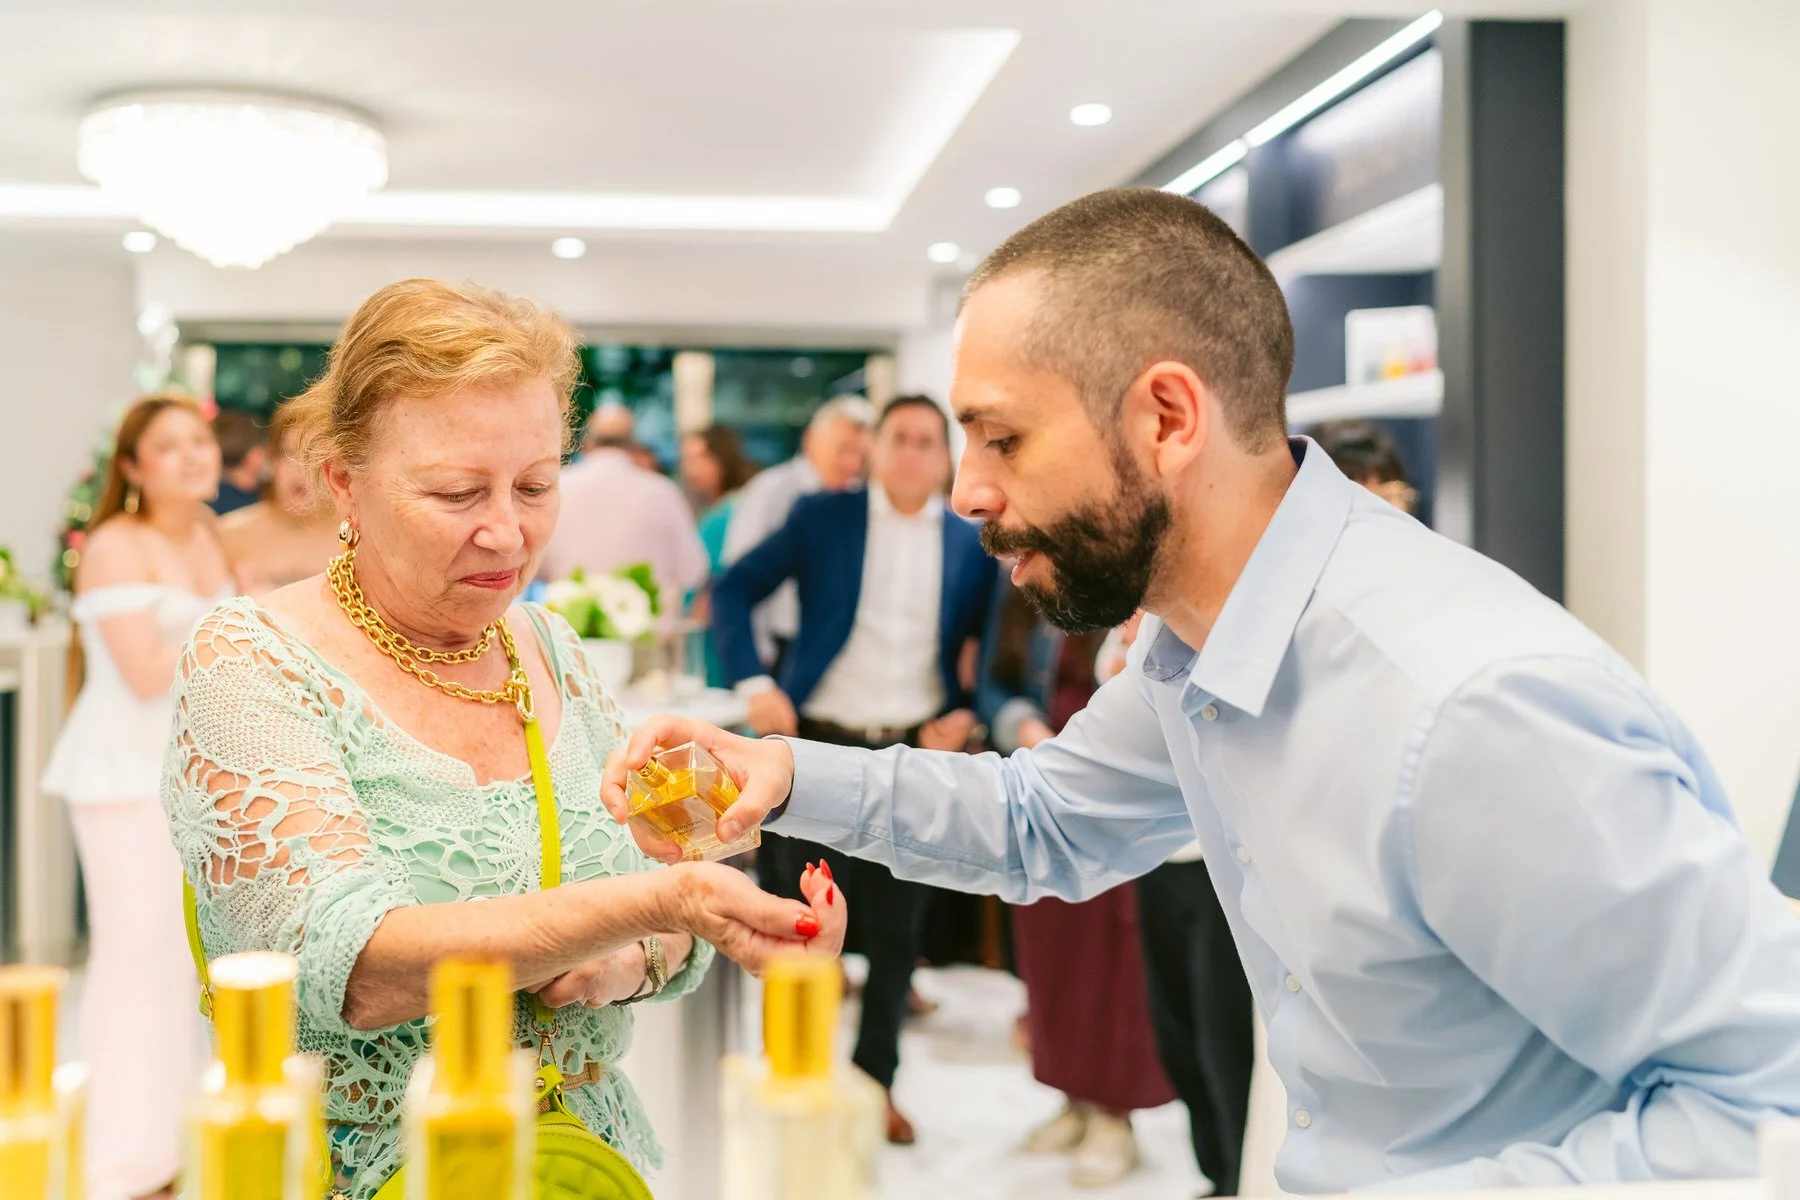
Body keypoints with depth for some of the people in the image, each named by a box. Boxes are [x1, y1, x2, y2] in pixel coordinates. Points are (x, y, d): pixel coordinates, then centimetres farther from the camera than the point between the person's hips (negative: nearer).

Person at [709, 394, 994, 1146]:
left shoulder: (971, 545, 4)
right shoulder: (823, 518, 0)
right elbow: (734, 589, -1)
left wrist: (965, 714, -5)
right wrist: (753, 683, -12)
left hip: (915, 753, 1)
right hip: (821, 742, -1)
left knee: (896, 927, 8)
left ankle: (876, 1080, 23)